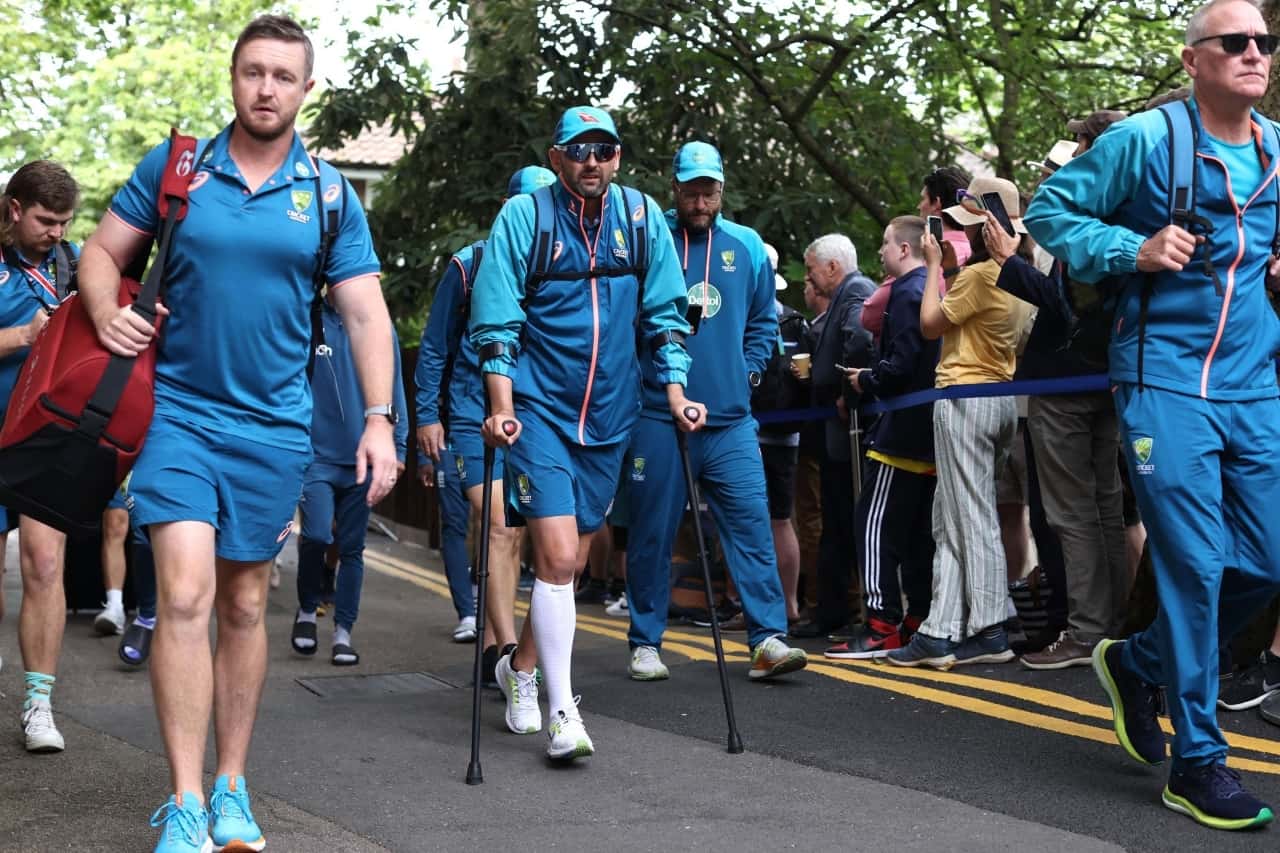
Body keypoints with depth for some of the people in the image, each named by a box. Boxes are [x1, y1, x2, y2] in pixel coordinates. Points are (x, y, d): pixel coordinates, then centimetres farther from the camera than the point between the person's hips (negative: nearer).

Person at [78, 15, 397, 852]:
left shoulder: (329, 194, 3)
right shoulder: (174, 166, 1)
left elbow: (366, 314, 2)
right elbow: (103, 252, 8)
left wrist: (379, 419, -7)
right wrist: (107, 312, -13)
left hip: (275, 427, 2)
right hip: (179, 411, -2)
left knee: (246, 607, 10)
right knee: (185, 595, -14)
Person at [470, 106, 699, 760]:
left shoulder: (641, 217, 5)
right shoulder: (523, 217, -5)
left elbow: (663, 314, 12)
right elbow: (496, 321, -7)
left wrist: (676, 394, 4)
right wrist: (501, 406, -16)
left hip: (609, 413, 4)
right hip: (539, 411, -4)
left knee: (572, 560, 11)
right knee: (557, 556, -14)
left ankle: (523, 662, 34)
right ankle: (562, 712, -9)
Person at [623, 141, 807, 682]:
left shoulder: (747, 247, 10)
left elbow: (763, 320, 20)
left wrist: (750, 370, 8)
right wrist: (639, 374, -3)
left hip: (731, 419, 3)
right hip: (657, 418, -2)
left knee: (752, 525, -5)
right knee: (652, 533, 4)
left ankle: (768, 640, -4)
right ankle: (645, 644, 14)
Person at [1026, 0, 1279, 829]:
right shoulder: (1142, 139, -7)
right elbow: (1050, 210, -2)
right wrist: (1133, 250, -16)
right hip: (1166, 380, -6)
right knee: (1196, 563, -9)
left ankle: (1137, 663, 31)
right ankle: (1198, 761, 1)